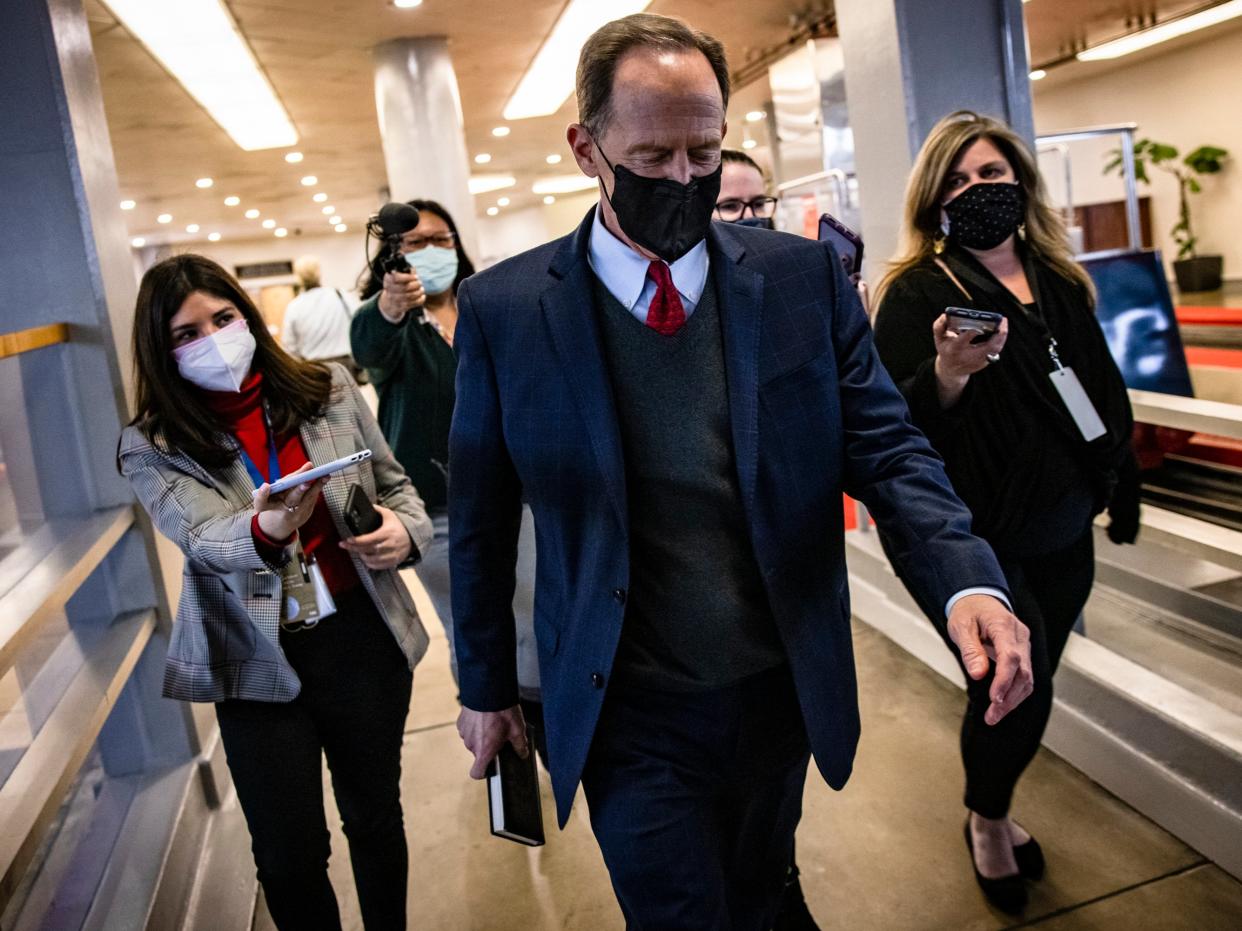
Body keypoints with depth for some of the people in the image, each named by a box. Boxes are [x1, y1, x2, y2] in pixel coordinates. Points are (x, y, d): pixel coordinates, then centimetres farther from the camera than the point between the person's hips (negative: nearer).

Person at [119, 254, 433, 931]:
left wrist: (405, 528, -14)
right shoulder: (152, 449, -4)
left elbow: (395, 485, 9)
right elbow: (208, 539, -18)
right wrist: (267, 529, -41)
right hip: (259, 662, -1)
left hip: (364, 640, 2)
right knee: (289, 857, 8)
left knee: (375, 818, 17)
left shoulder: (329, 390, 1)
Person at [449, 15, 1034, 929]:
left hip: (783, 689, 3)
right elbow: (481, 521, -2)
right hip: (631, 716, -2)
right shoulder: (504, 308, -9)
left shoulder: (803, 276, -5)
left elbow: (886, 446, -5)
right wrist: (486, 687, 6)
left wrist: (968, 577, -24)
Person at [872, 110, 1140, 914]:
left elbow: (1103, 386, 19)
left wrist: (1121, 482, 21)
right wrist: (947, 376, -36)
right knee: (1015, 690, -4)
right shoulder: (917, 292, -11)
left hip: (1062, 533, 6)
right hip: (967, 538, -6)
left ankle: (996, 812, 39)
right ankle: (987, 823, 27)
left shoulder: (1061, 281, 8)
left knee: (1029, 687, 13)